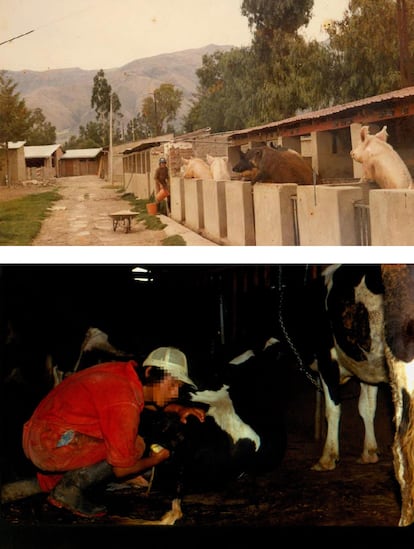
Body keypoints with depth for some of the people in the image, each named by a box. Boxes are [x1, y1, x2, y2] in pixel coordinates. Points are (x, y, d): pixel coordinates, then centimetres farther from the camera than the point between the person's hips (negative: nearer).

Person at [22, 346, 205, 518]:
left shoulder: (127, 372, 4)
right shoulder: (124, 404, -22)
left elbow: (147, 399, 30)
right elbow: (122, 469, -16)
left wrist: (179, 409, 12)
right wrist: (156, 459, 3)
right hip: (51, 444, -10)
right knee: (135, 446, -12)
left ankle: (52, 476, 15)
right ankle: (68, 488, -5)